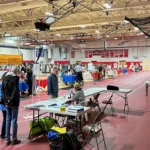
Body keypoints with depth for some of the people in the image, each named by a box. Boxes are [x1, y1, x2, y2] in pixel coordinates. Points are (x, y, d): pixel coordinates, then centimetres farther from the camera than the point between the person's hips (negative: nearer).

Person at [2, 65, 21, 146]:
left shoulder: (5, 78, 9)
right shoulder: (15, 78, -11)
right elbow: (15, 90, -18)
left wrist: (5, 100, 4)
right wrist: (11, 100, -10)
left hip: (7, 101, 6)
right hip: (14, 102, -6)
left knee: (8, 120, 11)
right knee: (14, 120, 2)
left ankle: (7, 139, 16)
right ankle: (14, 139, 10)